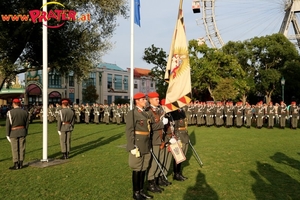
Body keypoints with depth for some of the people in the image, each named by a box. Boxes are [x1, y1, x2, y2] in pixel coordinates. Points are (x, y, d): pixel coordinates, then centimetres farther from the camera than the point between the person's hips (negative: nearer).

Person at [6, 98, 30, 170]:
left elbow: (8, 124, -10)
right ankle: (20, 164, 13)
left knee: (15, 149, 2)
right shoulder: (25, 112, 3)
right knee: (22, 148, 8)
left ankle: (16, 165, 5)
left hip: (13, 132, -4)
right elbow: (27, 124, 6)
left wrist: (7, 135, -3)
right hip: (22, 132, 4)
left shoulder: (10, 112, -10)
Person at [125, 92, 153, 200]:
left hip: (146, 146, 8)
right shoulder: (132, 113, -10)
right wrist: (132, 147, -20)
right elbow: (129, 131, -15)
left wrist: (149, 145, 18)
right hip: (138, 146, -7)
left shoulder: (145, 113, 14)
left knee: (143, 169, 13)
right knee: (137, 170, 3)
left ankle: (141, 191, 25)